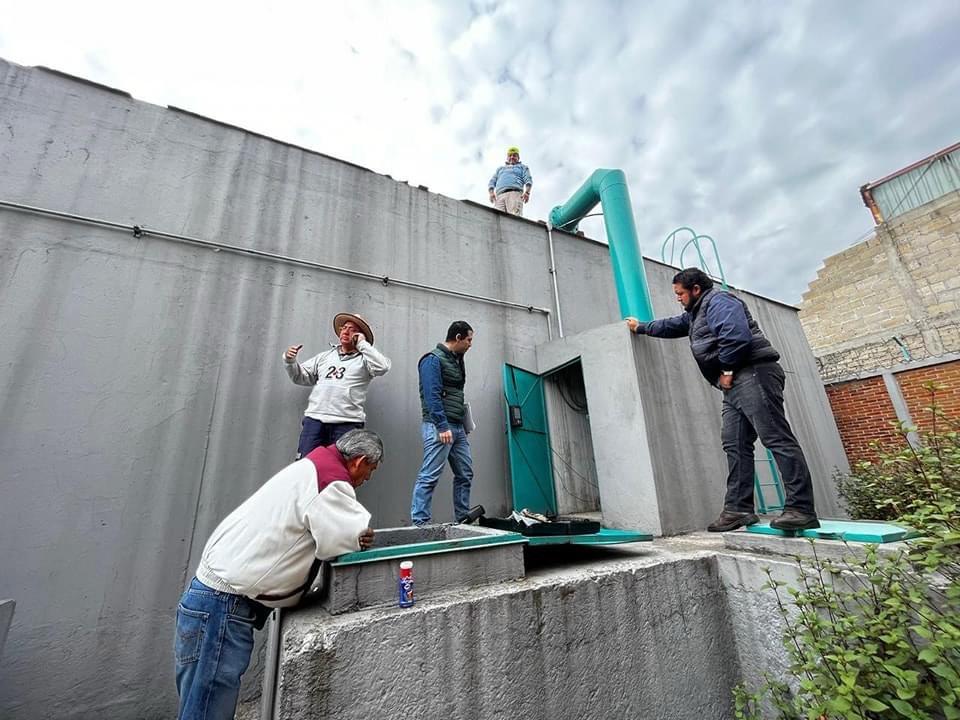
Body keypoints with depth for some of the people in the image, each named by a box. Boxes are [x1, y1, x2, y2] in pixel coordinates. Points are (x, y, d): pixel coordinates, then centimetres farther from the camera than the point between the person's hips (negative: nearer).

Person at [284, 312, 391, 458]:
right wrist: (290, 361, 4)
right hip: (315, 419, 4)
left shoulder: (364, 359, 7)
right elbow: (301, 377, 23)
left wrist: (362, 344, -5)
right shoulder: (325, 355, 20)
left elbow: (382, 367, -14)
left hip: (347, 423, -3)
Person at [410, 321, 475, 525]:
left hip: (457, 427, 9)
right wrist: (442, 426, -22)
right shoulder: (433, 360, -8)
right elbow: (432, 396, -17)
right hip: (440, 426, -9)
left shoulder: (456, 361, 20)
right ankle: (420, 523, 1)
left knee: (465, 474, 10)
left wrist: (462, 425, 16)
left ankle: (463, 520, 21)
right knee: (429, 476, -6)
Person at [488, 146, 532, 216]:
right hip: (500, 195, 2)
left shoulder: (522, 167, 30)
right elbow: (492, 182, 26)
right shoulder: (500, 168, 39)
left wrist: (527, 192, -11)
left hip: (514, 193, -2)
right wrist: (491, 193, 2)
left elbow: (528, 180, 12)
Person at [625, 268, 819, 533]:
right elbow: (672, 326, 43)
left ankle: (801, 509, -9)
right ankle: (738, 509, 3)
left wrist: (727, 370, -13)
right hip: (736, 383, 10)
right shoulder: (696, 313, 27)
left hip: (753, 375, -10)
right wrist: (641, 327, 50)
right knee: (736, 445, 3)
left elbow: (736, 336, -21)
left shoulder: (718, 301, -6)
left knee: (777, 439, -11)